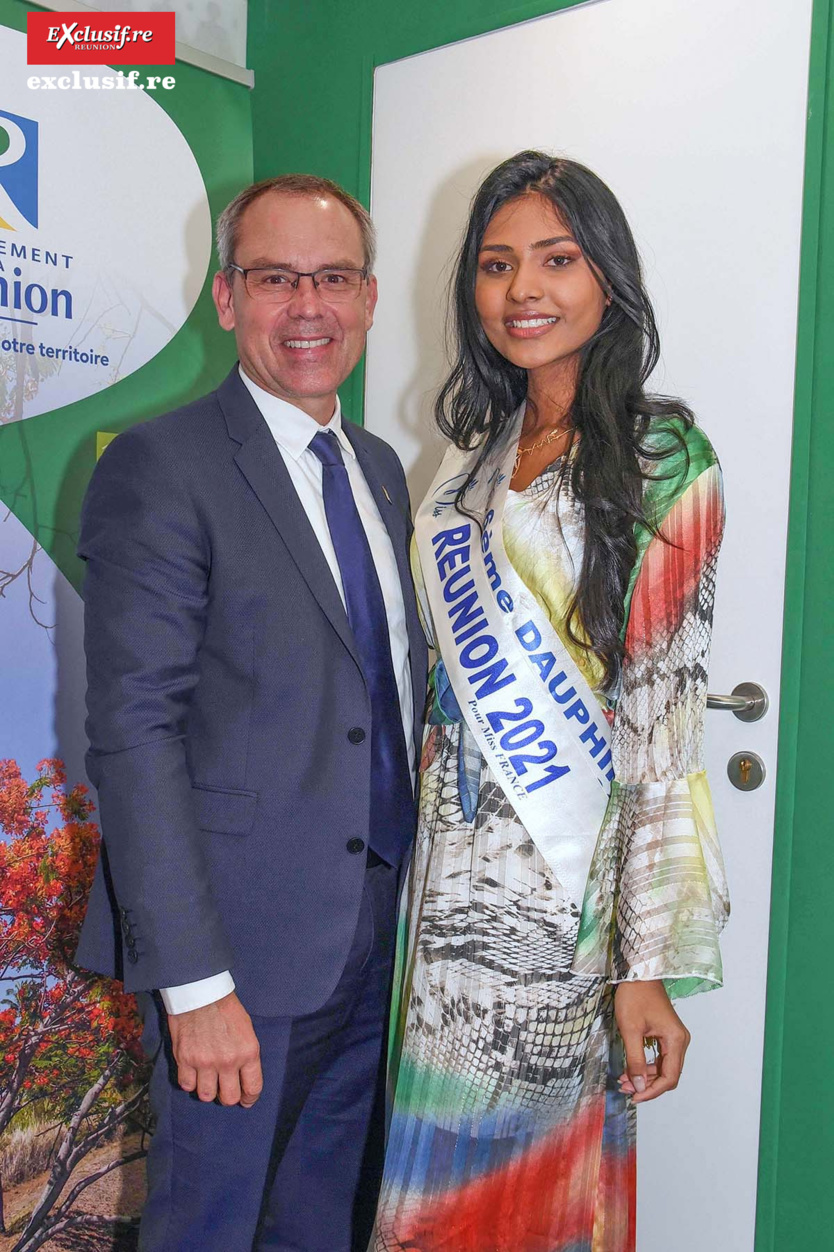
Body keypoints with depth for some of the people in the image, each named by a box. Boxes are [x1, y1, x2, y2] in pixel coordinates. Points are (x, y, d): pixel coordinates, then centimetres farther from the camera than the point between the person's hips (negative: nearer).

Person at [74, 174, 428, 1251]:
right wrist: (194, 982, -20)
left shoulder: (381, 469, 11)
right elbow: (132, 731, -18)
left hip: (381, 935, 7)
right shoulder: (161, 467, -12)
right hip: (246, 943, -6)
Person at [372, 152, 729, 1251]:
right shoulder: (476, 454, 9)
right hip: (449, 862, 6)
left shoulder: (661, 461, -10)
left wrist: (648, 963, -15)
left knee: (536, 1164, 10)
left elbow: (664, 720, -14)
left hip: (560, 882, -6)